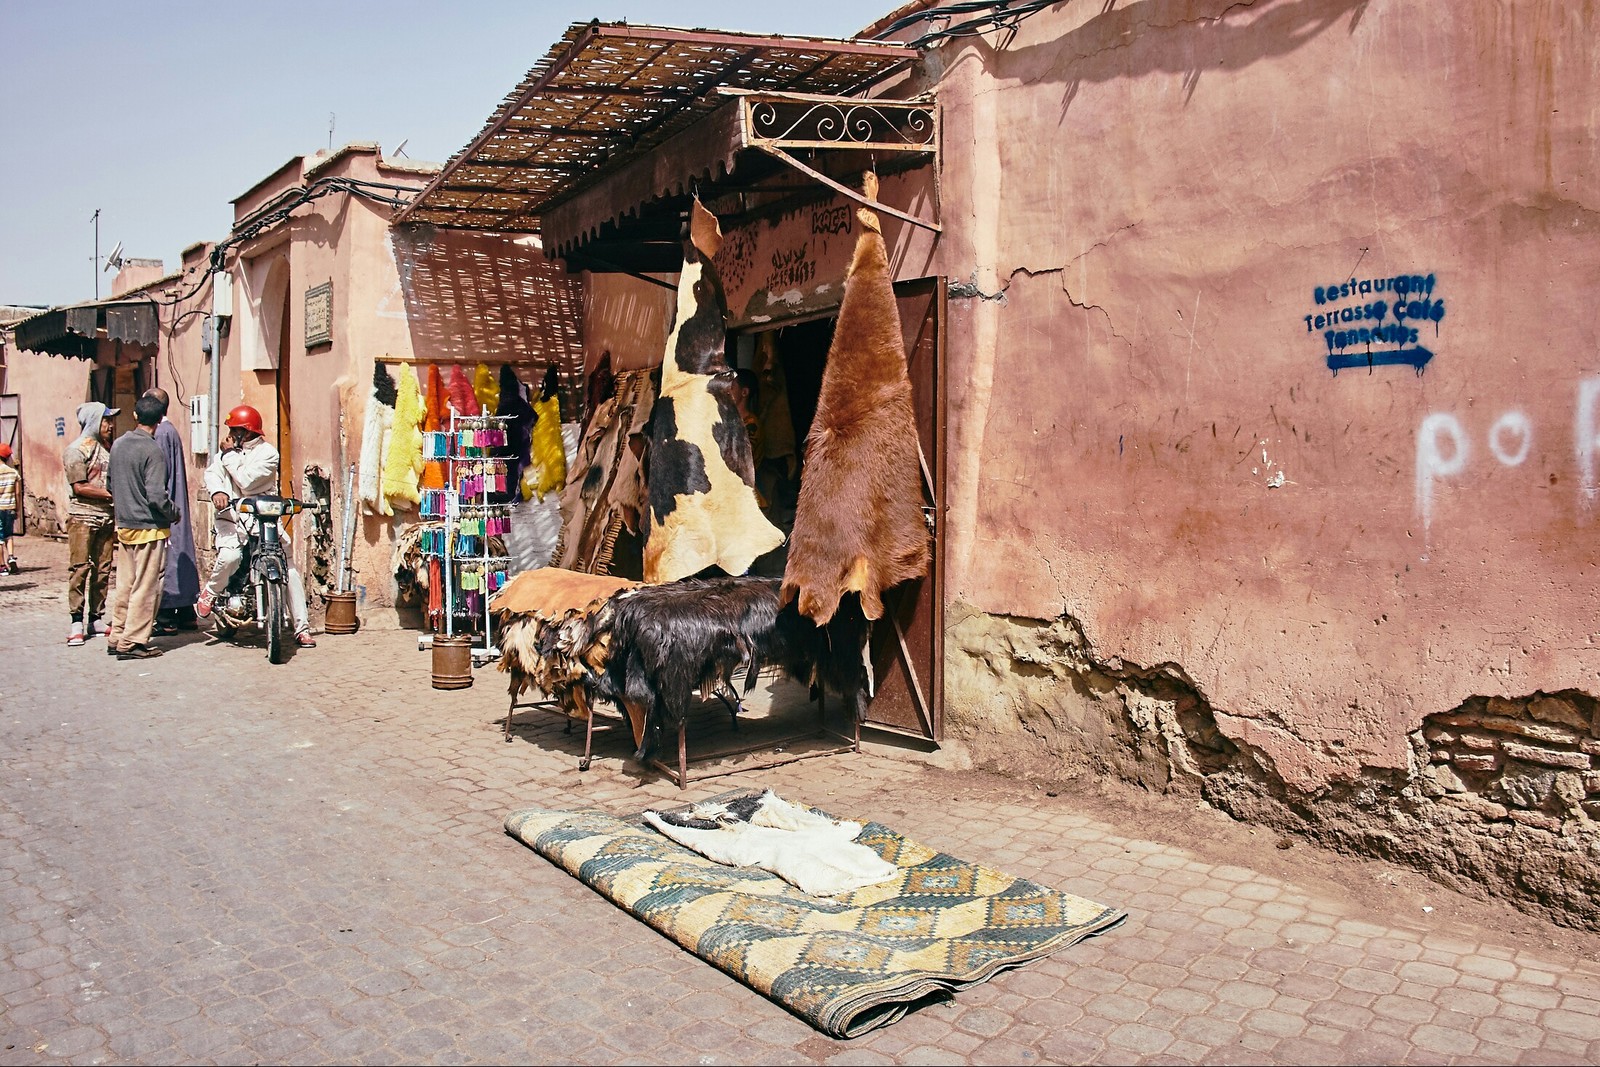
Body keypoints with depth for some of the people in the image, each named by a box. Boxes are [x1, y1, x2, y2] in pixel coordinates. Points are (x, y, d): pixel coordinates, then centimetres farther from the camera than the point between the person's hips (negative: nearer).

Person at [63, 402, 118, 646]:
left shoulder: (107, 448, 14)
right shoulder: (76, 450, -5)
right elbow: (80, 487, -12)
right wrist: (111, 493, -14)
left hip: (106, 518, 6)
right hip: (82, 517, -6)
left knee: (102, 569, 5)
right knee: (80, 568, -6)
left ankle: (95, 619, 11)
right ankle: (77, 622, -3)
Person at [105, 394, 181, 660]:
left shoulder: (118, 444, 6)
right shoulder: (152, 450, -16)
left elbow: (112, 485, 15)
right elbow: (156, 495, -21)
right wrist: (174, 512, -5)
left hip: (123, 525, 7)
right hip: (148, 527, -7)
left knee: (125, 584, 15)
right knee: (145, 587, 0)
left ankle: (117, 637, 21)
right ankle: (133, 643, 2)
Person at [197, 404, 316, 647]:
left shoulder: (267, 452, -2)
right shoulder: (227, 450, 15)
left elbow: (246, 482, -12)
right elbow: (211, 472, 1)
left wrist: (229, 456, -4)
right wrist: (217, 491, -19)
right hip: (230, 516, 2)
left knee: (289, 569, -10)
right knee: (229, 556, -28)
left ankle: (302, 628, -6)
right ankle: (210, 592, 6)